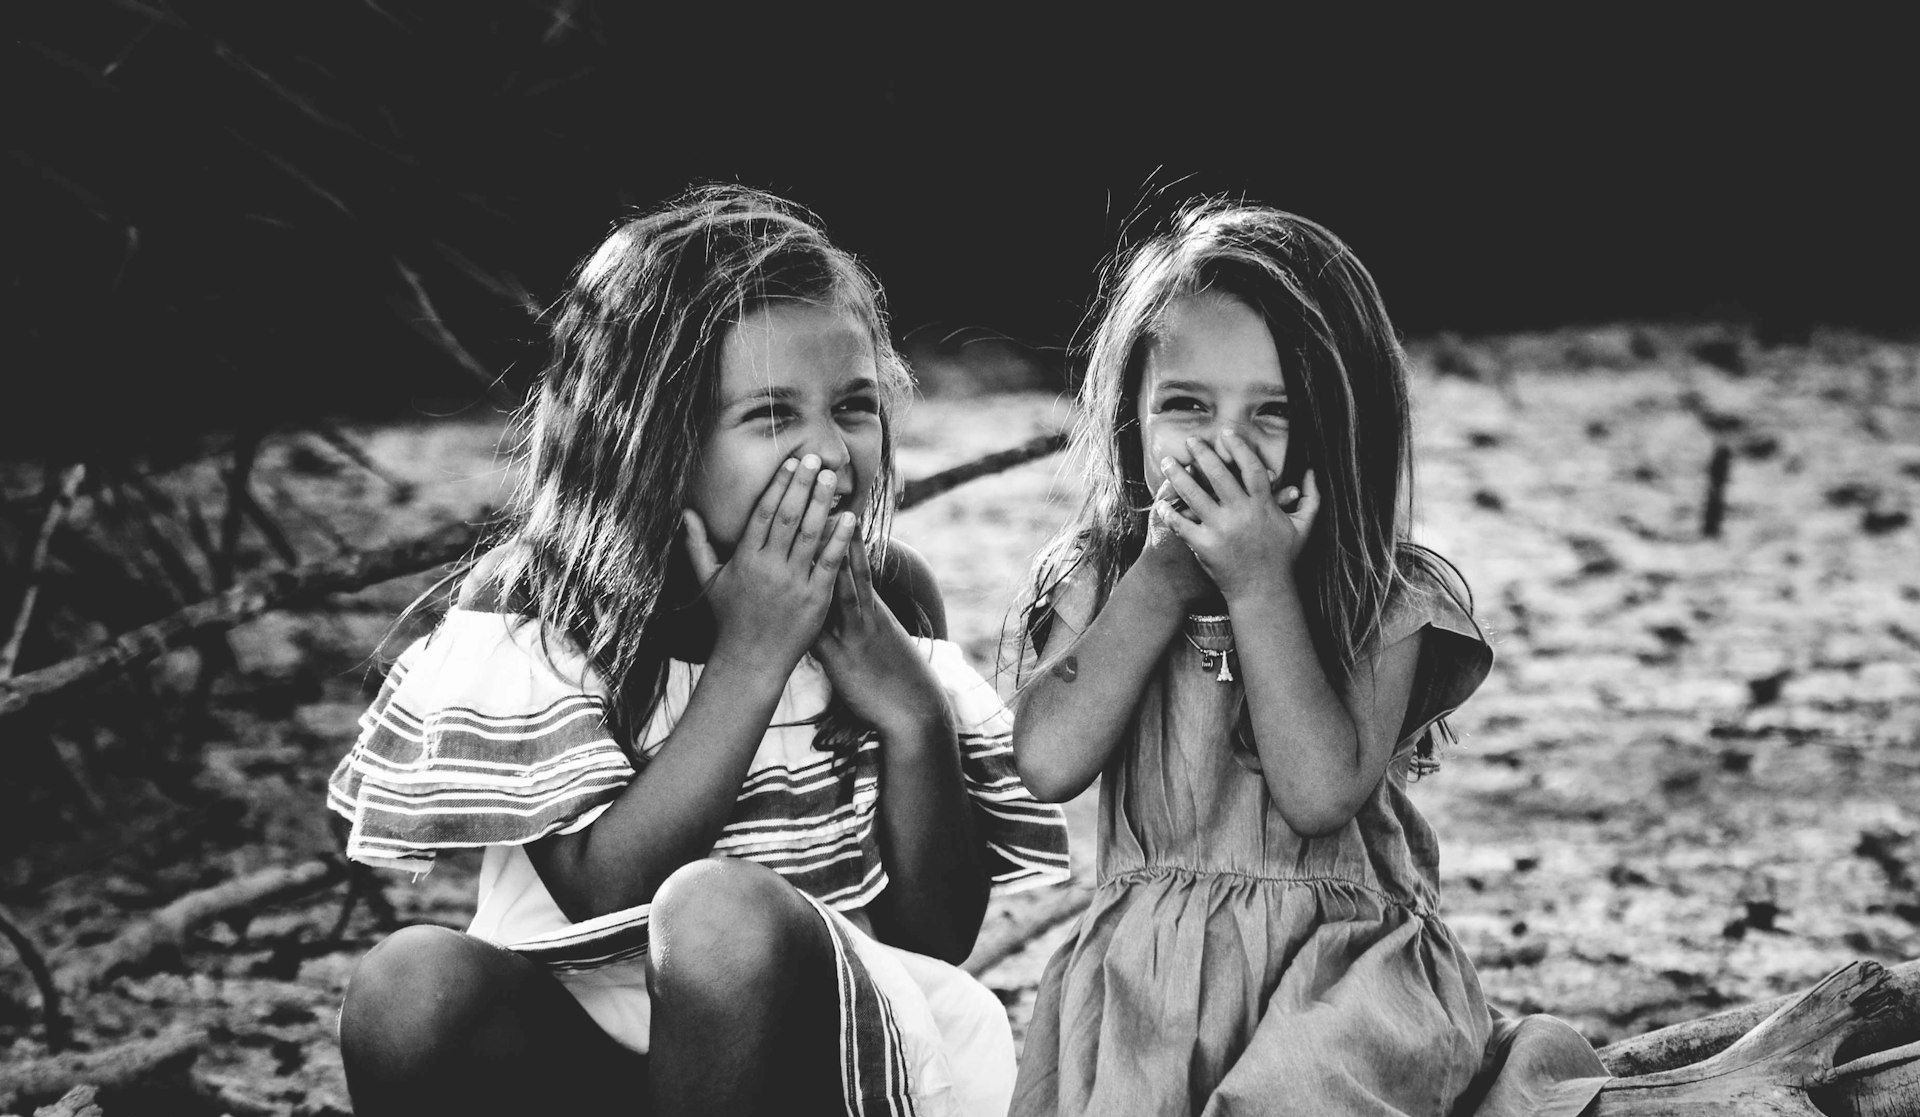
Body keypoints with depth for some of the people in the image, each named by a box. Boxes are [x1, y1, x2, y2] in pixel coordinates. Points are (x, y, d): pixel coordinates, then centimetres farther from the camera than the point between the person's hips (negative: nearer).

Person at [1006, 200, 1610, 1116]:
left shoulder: (1386, 597, -2)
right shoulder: (1094, 576, 4)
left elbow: (1321, 792, -15)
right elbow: (1048, 763, -12)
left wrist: (1261, 585, -16)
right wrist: (1164, 574, -11)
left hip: (1338, 968, -3)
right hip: (1145, 968, 3)